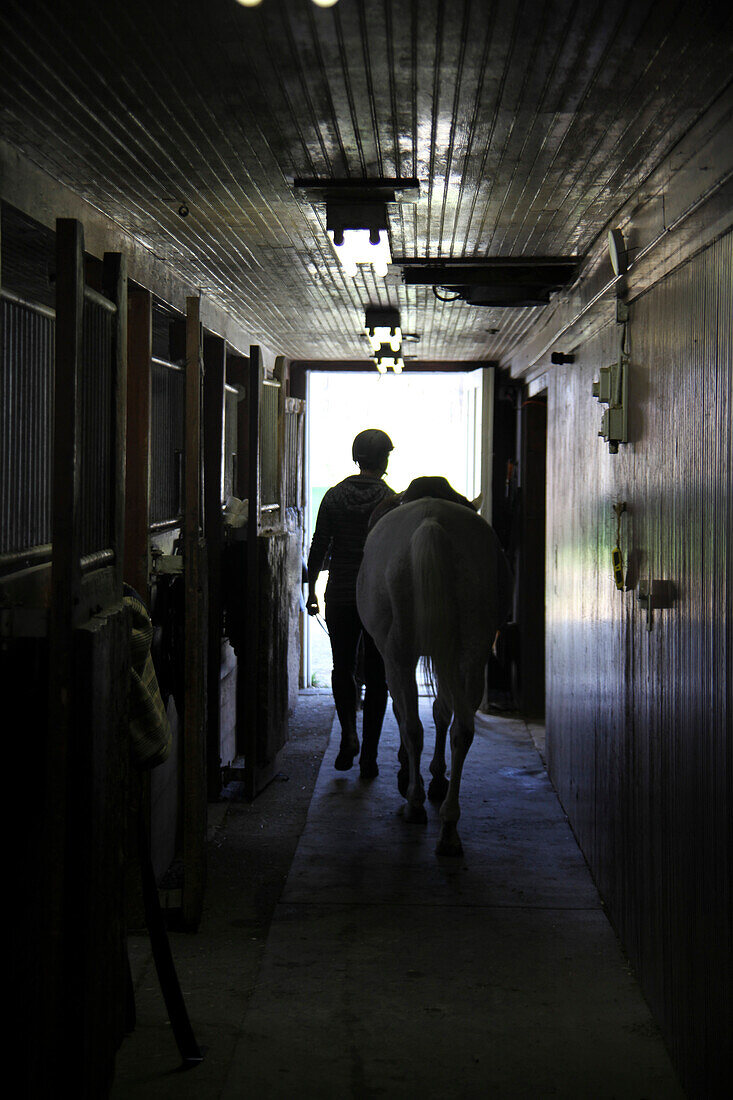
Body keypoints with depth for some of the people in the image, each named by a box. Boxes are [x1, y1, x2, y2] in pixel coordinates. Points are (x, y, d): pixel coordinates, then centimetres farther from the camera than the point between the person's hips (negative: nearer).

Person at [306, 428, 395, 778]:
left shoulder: (334, 496, -1)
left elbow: (318, 548, 0)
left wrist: (311, 591, 10)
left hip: (340, 598, 1)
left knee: (342, 668, 19)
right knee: (376, 676, 6)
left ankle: (349, 732, 1)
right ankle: (368, 756, 5)